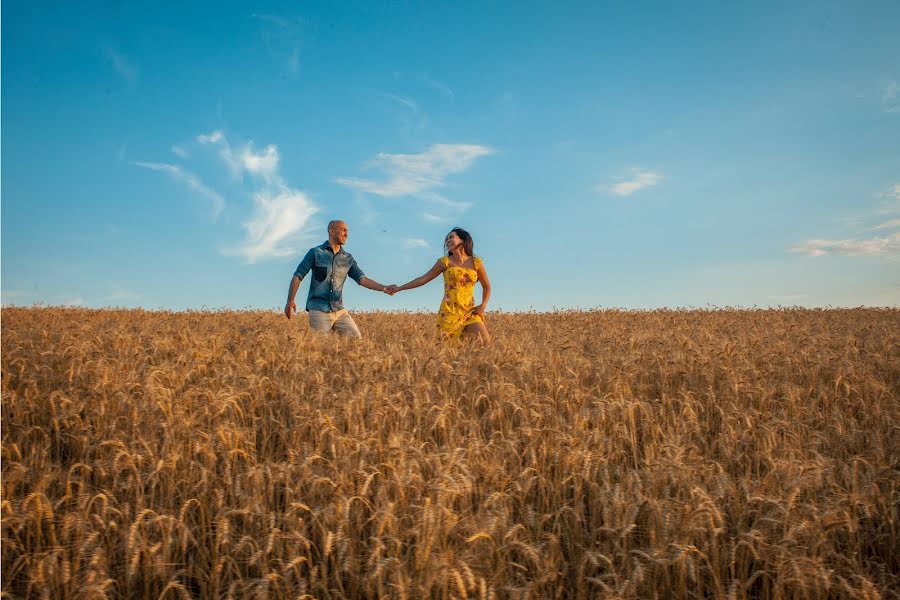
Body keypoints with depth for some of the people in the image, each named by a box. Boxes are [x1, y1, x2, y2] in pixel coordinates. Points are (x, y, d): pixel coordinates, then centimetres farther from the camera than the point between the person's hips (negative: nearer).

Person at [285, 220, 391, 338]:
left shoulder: (348, 258, 10)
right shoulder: (315, 253, 0)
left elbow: (362, 279, 2)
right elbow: (297, 276, -1)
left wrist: (384, 288, -13)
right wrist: (290, 301, -11)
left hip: (339, 311, 4)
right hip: (319, 311, -4)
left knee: (357, 339, -3)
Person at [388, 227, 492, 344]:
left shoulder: (476, 262, 8)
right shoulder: (445, 261, 4)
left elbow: (486, 287, 17)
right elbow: (424, 279, 6)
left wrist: (483, 305, 0)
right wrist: (399, 288, 3)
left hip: (469, 312, 2)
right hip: (449, 312, -2)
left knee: (486, 342, -11)